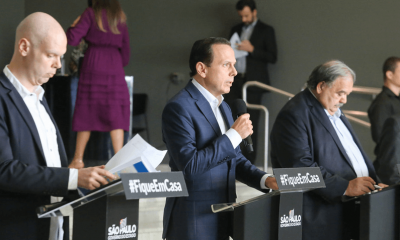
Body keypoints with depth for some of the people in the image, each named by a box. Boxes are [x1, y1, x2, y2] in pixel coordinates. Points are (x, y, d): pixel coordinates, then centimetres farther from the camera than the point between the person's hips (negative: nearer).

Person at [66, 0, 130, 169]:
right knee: (115, 116, 1)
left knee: (86, 113, 5)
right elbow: (125, 49, 12)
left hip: (93, 68, -2)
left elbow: (72, 39, -8)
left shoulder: (91, 14, -1)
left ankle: (78, 159, 11)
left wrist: (74, 25, 11)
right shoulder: (120, 18, 10)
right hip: (115, 69, 2)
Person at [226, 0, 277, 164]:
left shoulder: (266, 31, 4)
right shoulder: (235, 30, 19)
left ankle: (249, 161, 0)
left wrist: (252, 49, -15)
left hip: (252, 82, -4)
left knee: (250, 124, -4)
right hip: (234, 81, 4)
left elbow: (272, 57, -3)